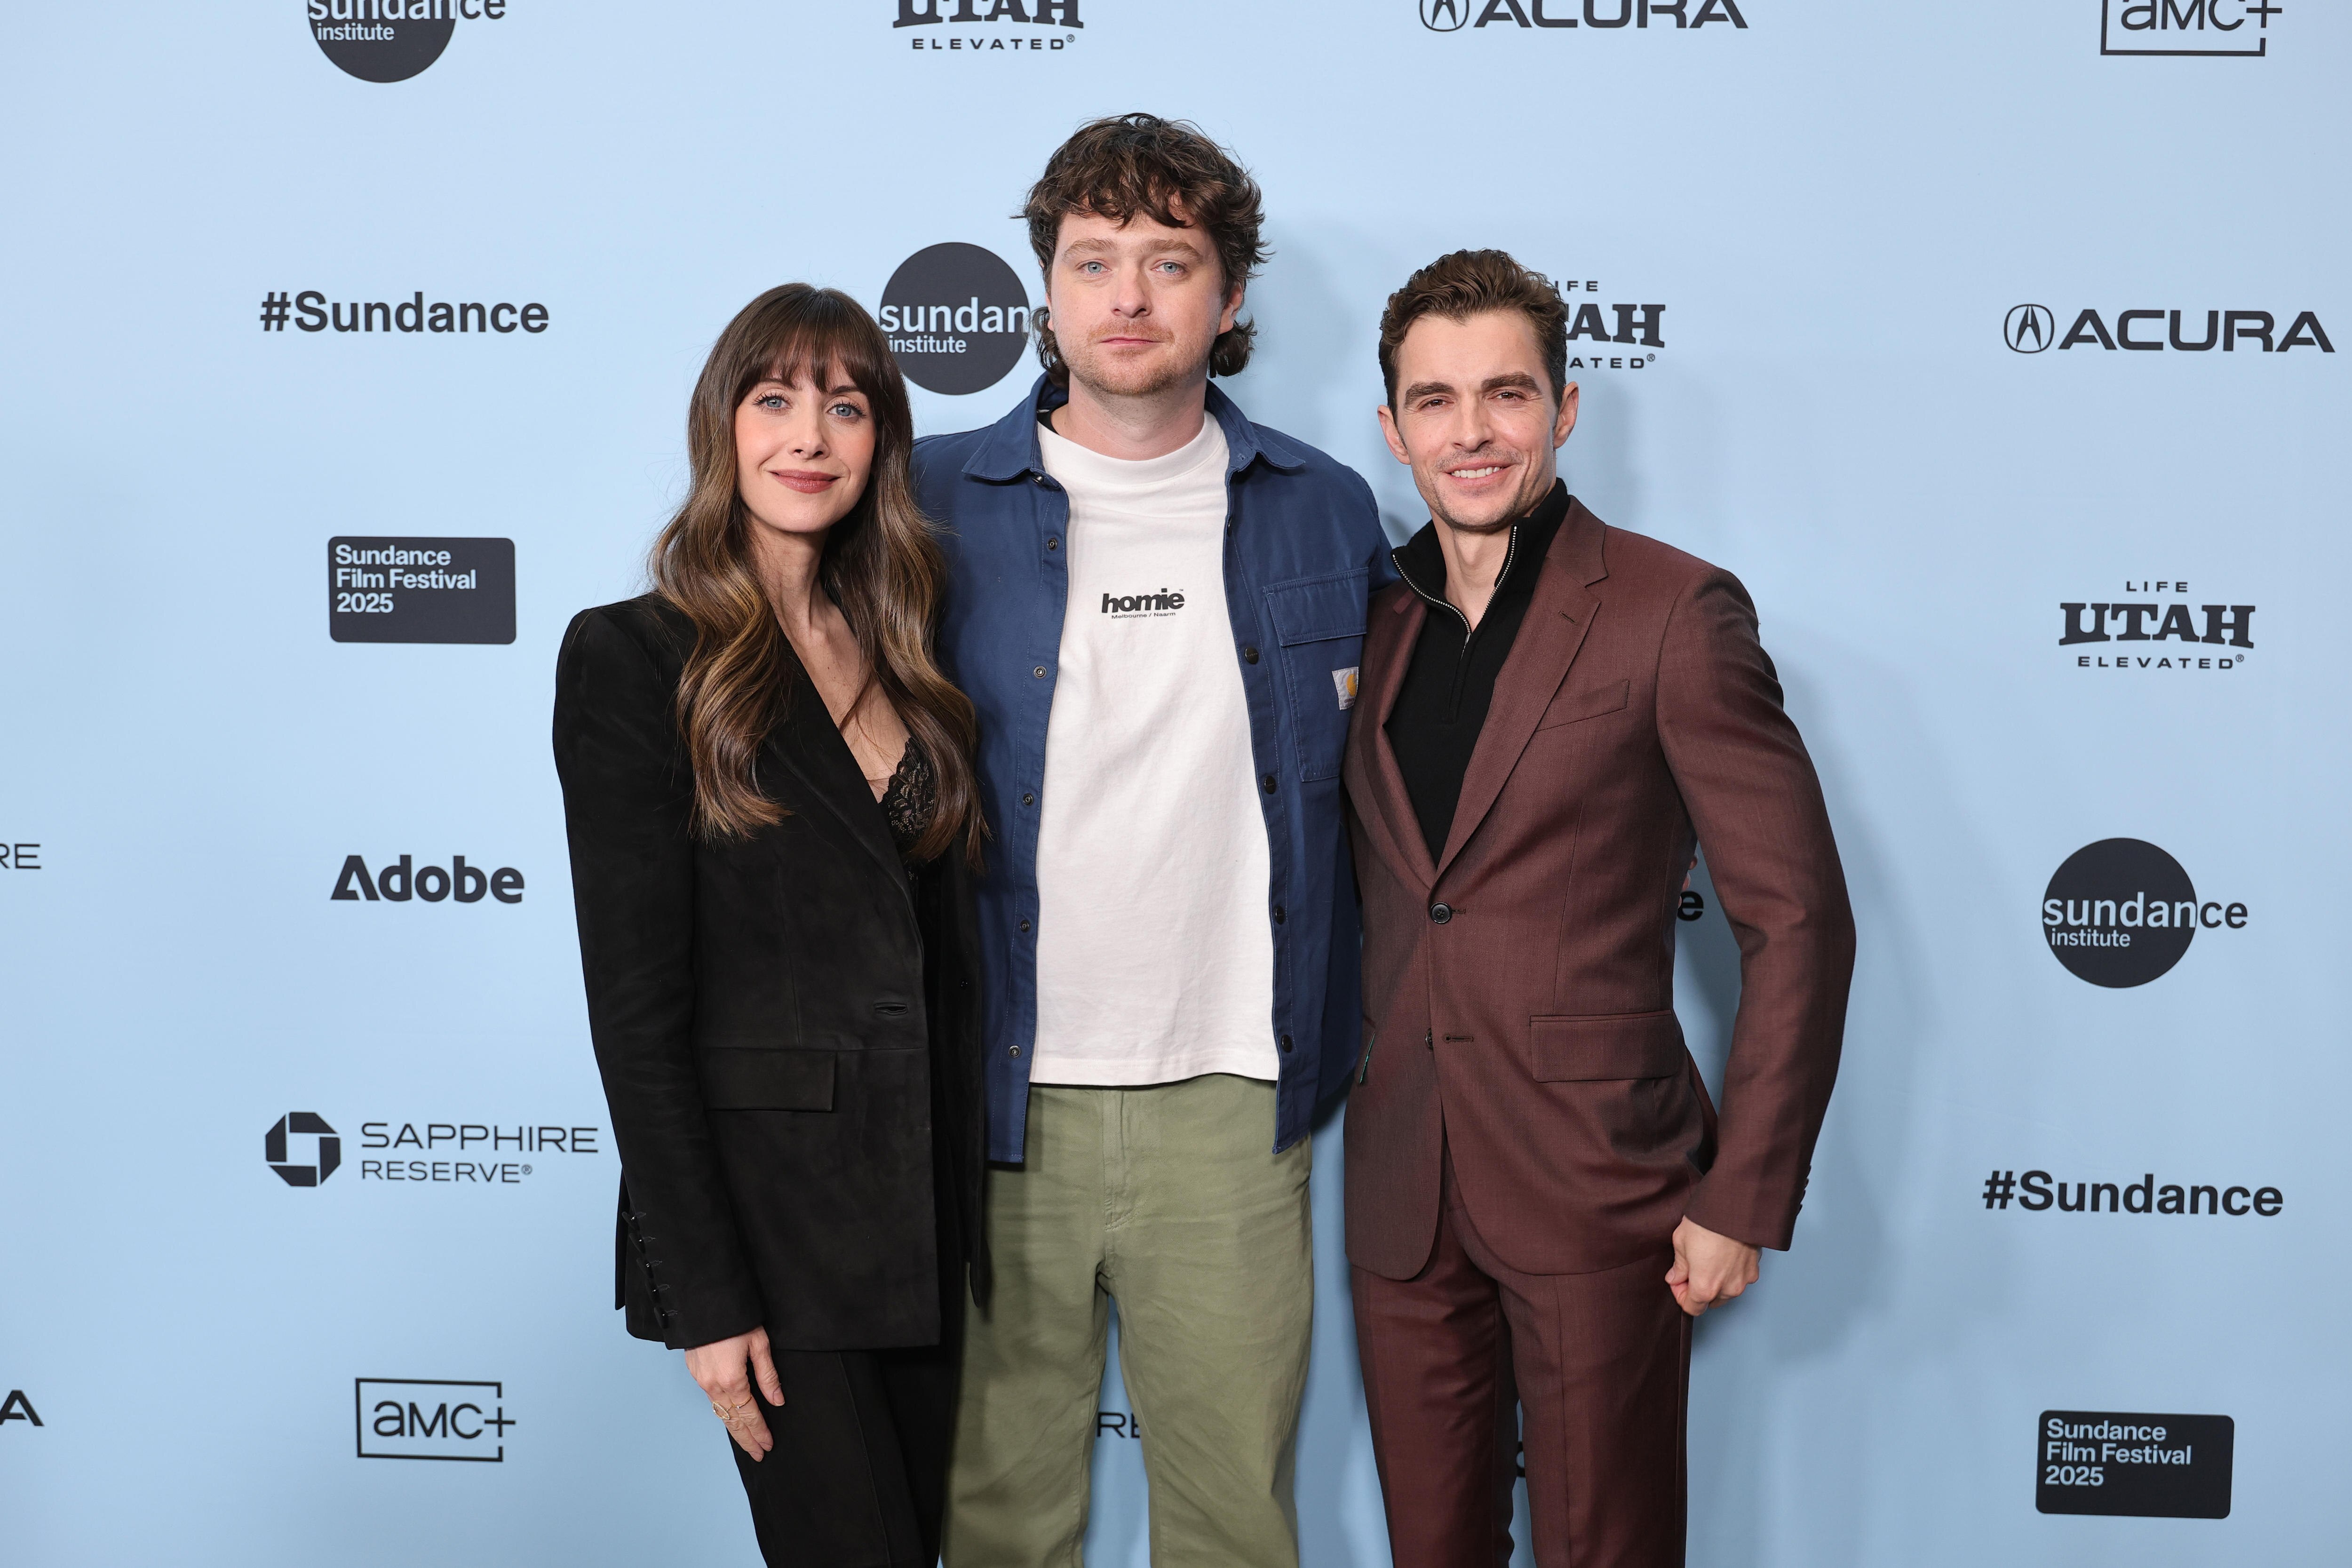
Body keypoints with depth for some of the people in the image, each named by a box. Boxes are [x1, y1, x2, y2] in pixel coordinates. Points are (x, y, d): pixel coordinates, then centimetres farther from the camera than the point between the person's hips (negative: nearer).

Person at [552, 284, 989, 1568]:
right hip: (764, 1210, -6)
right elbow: (634, 1006, -11)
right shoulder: (634, 658, -8)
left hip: (923, 1208, 6)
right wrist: (703, 1297, -14)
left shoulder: (896, 657, 10)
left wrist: (963, 1217, 8)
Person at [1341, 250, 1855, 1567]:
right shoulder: (1373, 623, 8)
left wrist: (1745, 1200, -11)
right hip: (1403, 1198, 5)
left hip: (1599, 1198, -5)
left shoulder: (1674, 614, -8)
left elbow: (1799, 919, -9)